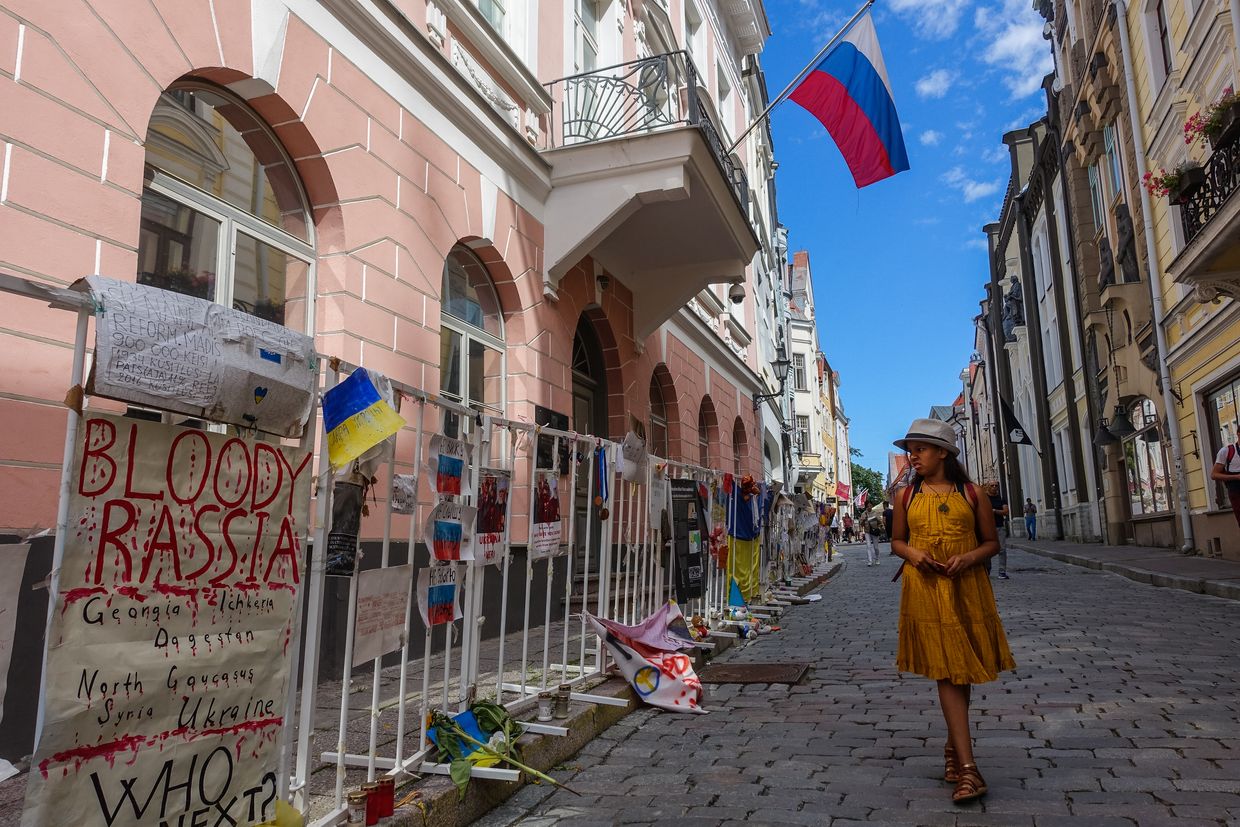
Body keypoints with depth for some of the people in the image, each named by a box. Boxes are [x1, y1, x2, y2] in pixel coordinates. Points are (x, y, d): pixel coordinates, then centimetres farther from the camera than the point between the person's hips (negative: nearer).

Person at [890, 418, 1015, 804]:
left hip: (967, 589, 1)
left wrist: (968, 558, -14)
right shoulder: (906, 496, 5)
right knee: (947, 671, -4)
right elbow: (897, 541, 12)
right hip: (925, 591, 0)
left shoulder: (972, 494, 2)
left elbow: (991, 542, 5)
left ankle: (953, 747, 31)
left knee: (963, 670, 11)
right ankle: (968, 767, -5)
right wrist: (913, 554, -10)